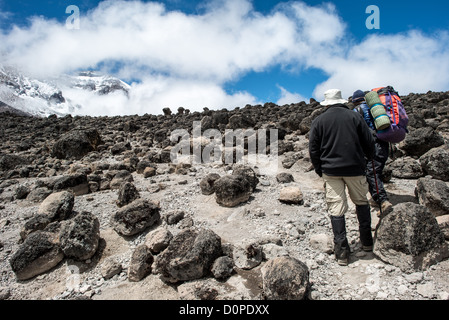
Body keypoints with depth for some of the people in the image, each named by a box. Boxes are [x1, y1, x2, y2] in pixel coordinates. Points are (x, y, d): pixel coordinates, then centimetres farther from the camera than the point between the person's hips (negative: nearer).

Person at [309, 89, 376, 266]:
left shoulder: (319, 121, 2)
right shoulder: (354, 116, 4)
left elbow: (313, 149, 0)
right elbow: (369, 142, 5)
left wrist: (319, 170, 11)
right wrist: (369, 159, 23)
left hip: (331, 171, -1)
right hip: (355, 168, 1)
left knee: (336, 208, 1)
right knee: (361, 202, 20)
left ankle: (342, 251, 2)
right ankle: (367, 241, 28)